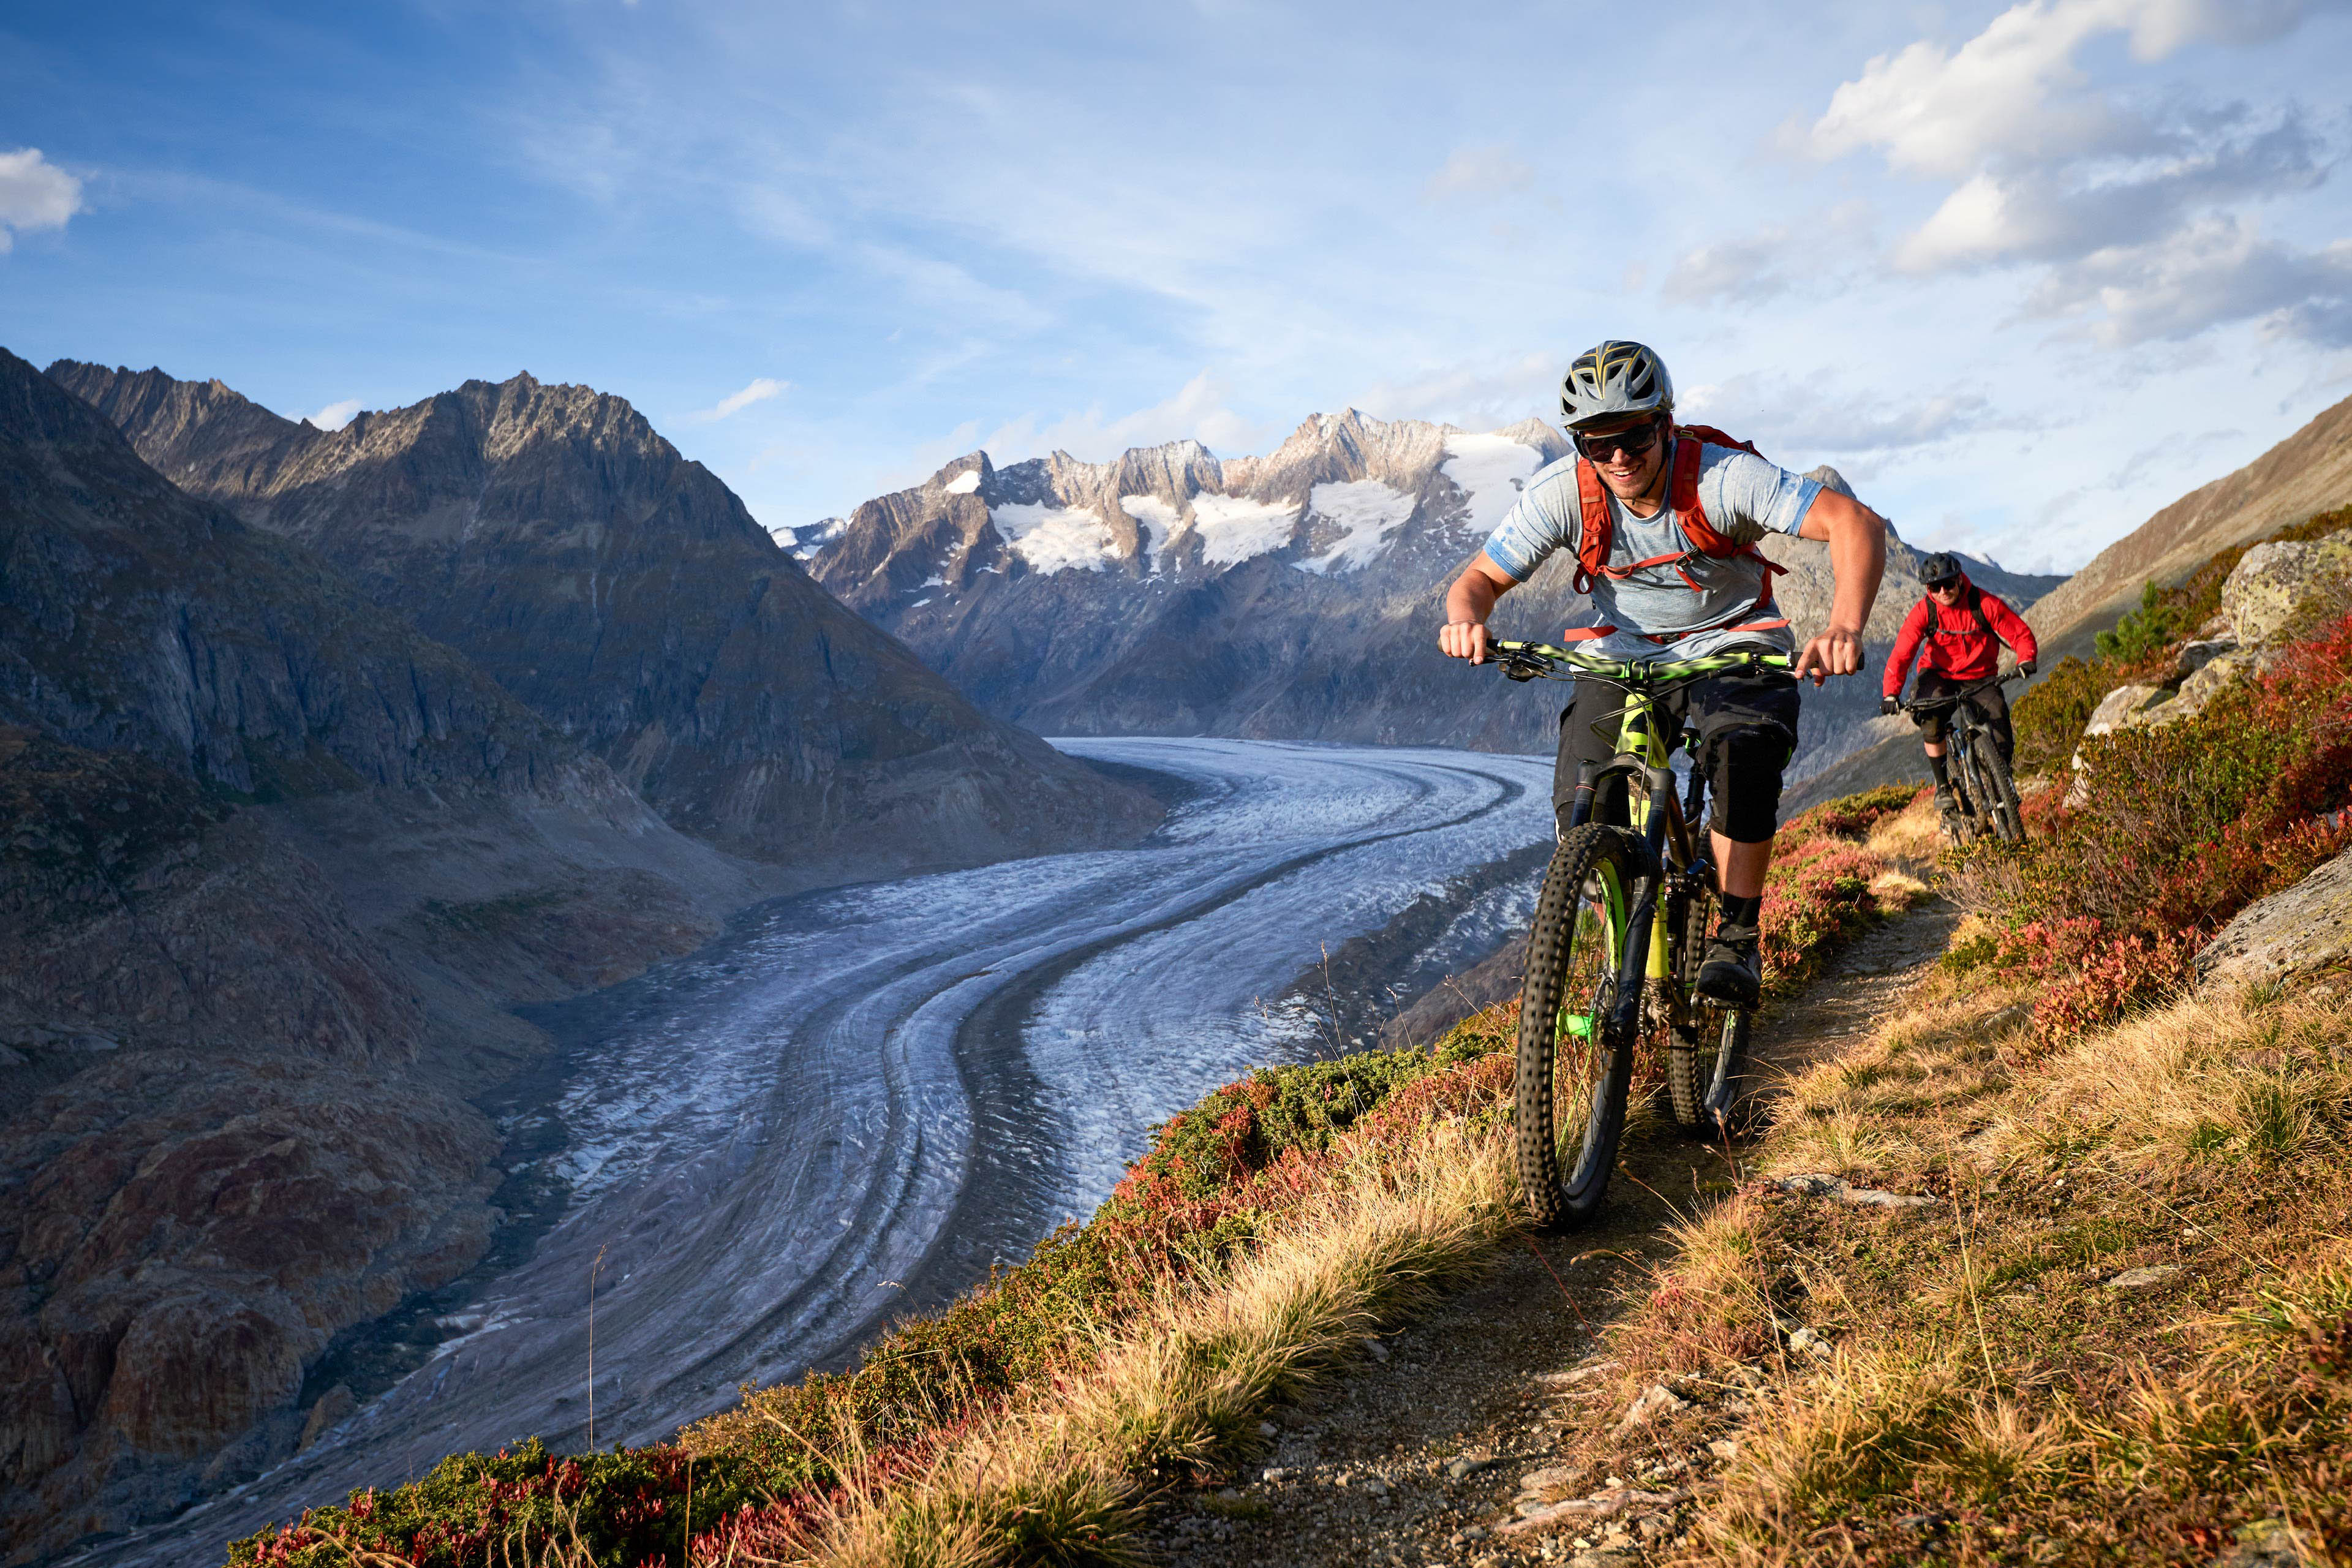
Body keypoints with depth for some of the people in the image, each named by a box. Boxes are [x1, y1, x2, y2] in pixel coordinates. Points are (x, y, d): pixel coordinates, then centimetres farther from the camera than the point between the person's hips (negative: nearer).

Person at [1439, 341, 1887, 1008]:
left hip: (1729, 646, -2)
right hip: (1622, 655, 2)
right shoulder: (1561, 493, -18)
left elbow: (1858, 523, -32)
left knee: (1745, 756, -33)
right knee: (1584, 813, -17)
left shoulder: (1723, 476, -25)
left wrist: (1845, 627, -51)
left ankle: (1737, 939, -15)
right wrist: (1466, 618, -38)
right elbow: (1481, 577, -12)